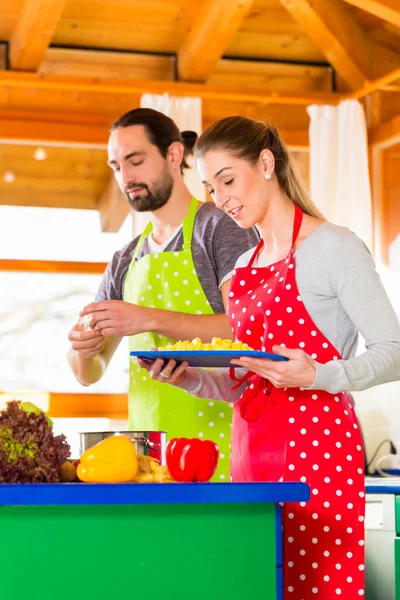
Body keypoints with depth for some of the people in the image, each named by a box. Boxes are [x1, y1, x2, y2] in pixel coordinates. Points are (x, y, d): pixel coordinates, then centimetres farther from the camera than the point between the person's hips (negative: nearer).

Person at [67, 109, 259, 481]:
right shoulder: (125, 262, 18)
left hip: (216, 436, -5)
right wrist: (82, 349, -6)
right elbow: (89, 374, 17)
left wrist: (150, 319, -20)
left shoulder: (222, 228, 0)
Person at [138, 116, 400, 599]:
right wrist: (191, 379, 1)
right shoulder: (244, 266, 18)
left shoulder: (334, 247, -4)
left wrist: (318, 377, -24)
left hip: (316, 443, -7)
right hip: (252, 447, 7)